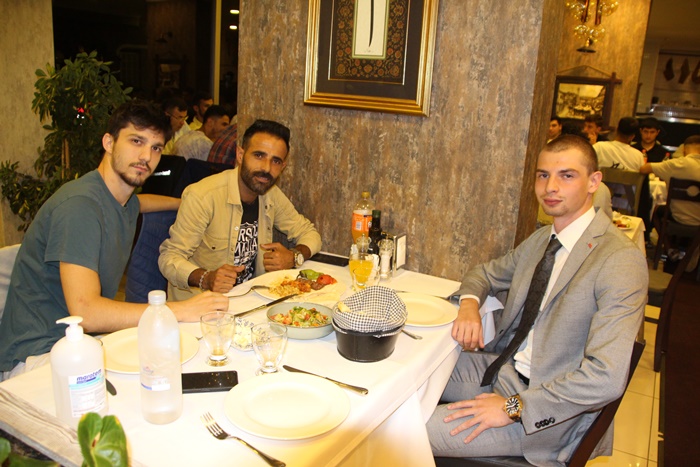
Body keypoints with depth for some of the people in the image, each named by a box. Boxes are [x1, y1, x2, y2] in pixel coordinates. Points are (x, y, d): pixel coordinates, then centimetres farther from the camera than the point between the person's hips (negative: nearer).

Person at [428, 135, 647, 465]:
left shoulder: (620, 261, -21)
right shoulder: (541, 240, 6)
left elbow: (606, 378, -28)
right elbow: (487, 273, 20)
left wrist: (514, 407, -24)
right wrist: (469, 303, -6)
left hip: (554, 412, -8)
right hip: (503, 368, 8)